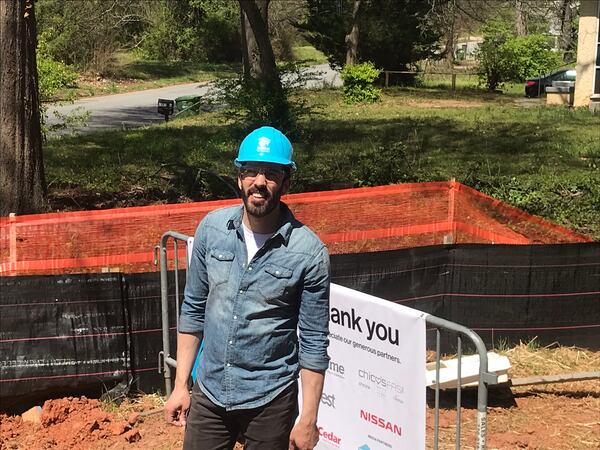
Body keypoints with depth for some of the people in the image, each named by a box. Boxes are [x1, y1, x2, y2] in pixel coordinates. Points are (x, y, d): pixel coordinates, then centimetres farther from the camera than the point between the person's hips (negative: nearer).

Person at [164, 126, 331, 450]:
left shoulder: (309, 252, -14)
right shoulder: (211, 228, -4)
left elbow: (314, 342, -8)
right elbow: (193, 309, 5)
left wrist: (308, 419, -7)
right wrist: (180, 384, 6)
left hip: (270, 401, -3)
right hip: (209, 392, 3)